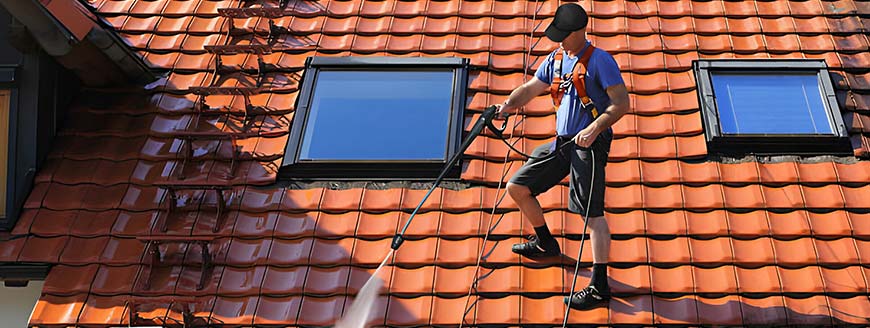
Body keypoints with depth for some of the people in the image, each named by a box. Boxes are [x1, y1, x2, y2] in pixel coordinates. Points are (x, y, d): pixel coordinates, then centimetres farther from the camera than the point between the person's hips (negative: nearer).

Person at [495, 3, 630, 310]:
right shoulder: (556, 59, 13)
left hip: (589, 144, -8)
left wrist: (594, 129, -27)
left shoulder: (599, 60, -9)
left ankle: (599, 286, -6)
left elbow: (621, 103, -13)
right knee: (517, 186, 9)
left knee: (593, 213, -10)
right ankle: (546, 244, 30)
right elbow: (530, 88, 17)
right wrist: (509, 105, -5)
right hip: (562, 142, 8)